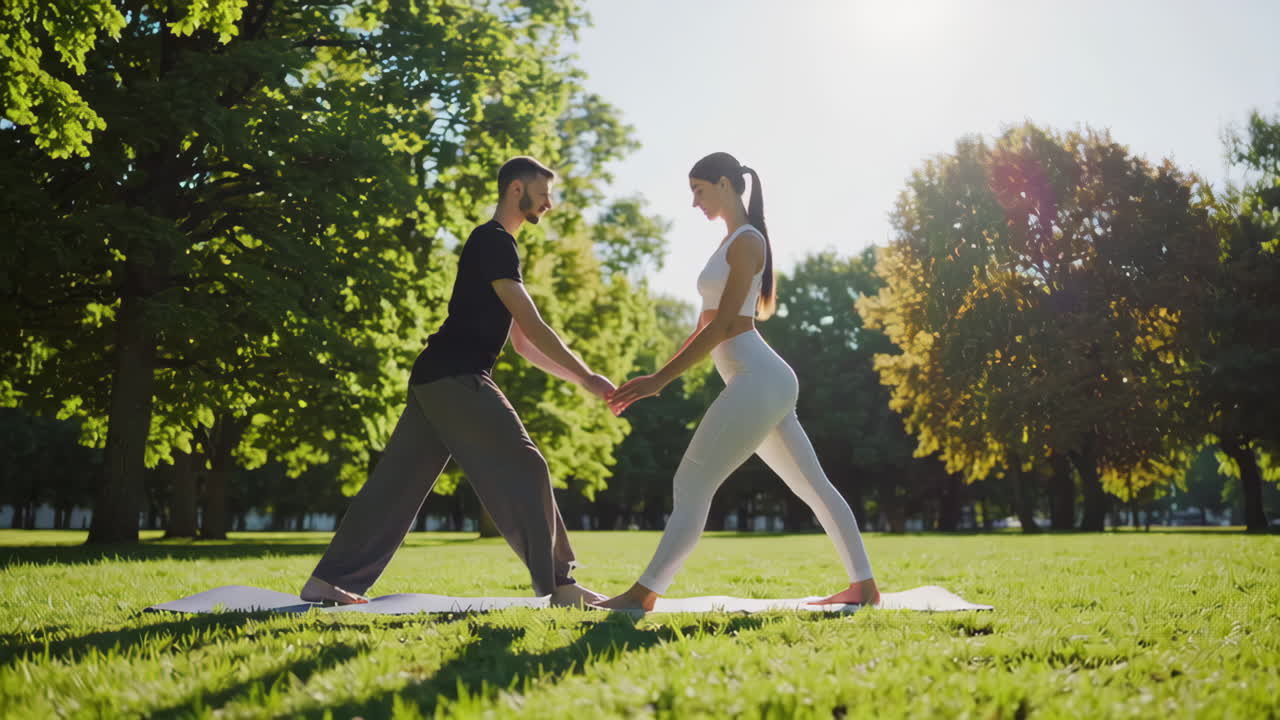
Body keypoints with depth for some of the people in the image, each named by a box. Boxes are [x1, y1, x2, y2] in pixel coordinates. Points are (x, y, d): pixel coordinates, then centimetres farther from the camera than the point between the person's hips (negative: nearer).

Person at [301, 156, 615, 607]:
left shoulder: (495, 245, 24)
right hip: (455, 378, -10)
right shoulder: (493, 242, -8)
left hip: (436, 380, 10)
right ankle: (558, 584, -6)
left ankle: (329, 581, 16)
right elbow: (533, 328, -15)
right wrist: (586, 377, -11)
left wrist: (577, 378, 16)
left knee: (399, 482, 11)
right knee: (523, 469, -9)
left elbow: (521, 341, 23)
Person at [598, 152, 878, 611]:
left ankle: (643, 594, -7)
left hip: (758, 380, -10)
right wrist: (659, 376, 15)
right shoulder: (731, 245, 21)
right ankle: (863, 585, 17)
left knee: (692, 484, -10)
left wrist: (660, 379, -15)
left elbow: (723, 325, -15)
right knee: (813, 486, 11)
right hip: (757, 383, 10)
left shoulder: (748, 241, -7)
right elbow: (706, 328, 20)